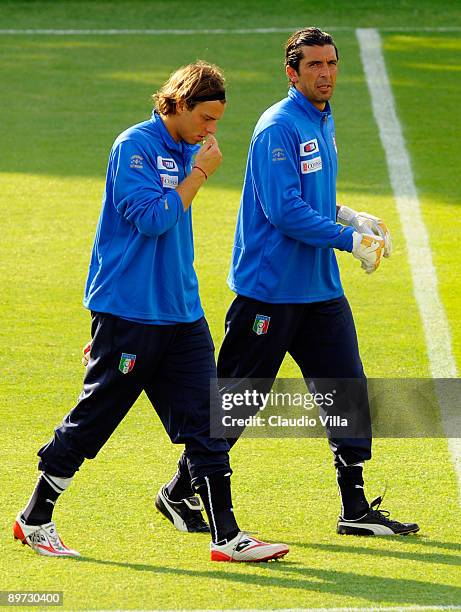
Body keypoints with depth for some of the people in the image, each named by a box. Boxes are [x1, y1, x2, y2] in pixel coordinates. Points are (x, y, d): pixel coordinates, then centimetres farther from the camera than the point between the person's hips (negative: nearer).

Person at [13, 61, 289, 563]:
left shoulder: (186, 152, 13)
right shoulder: (134, 147, -11)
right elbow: (152, 218, -20)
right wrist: (200, 173, -13)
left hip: (181, 314, 8)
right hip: (129, 311, -8)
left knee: (205, 422, 1)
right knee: (92, 418, 1)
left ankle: (227, 536, 1)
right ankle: (34, 520, 15)